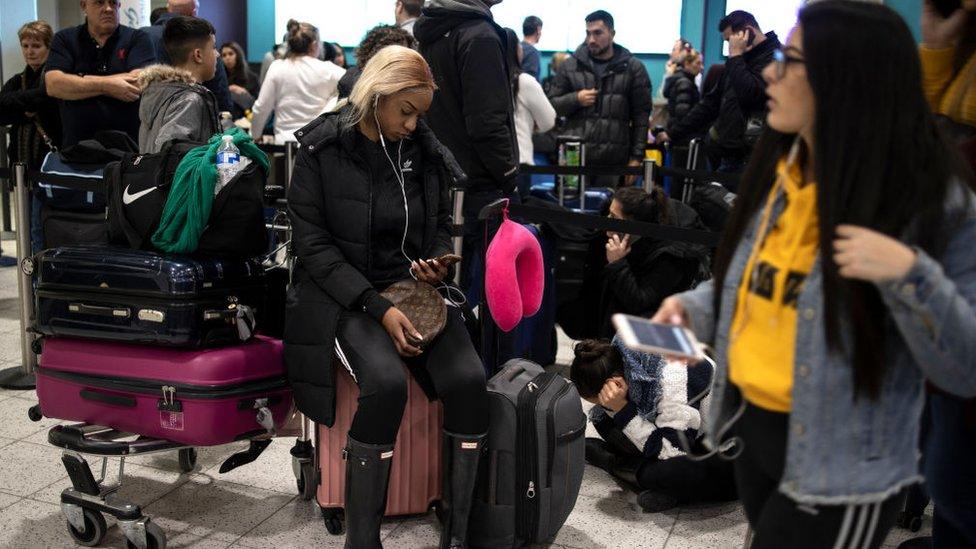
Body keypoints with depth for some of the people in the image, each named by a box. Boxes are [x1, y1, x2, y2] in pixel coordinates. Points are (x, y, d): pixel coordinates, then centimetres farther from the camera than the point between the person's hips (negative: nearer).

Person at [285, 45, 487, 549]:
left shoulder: (425, 151, 6)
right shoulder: (322, 149, -6)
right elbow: (313, 243, -9)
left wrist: (437, 263, -4)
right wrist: (379, 308, -19)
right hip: (346, 293, -4)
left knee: (468, 381, -22)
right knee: (386, 384, -33)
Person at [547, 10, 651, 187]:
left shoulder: (633, 68, 5)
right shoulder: (571, 65, 8)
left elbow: (641, 116, 3)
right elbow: (552, 104, 12)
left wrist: (637, 157, -2)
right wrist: (575, 99, -8)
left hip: (614, 161, -1)